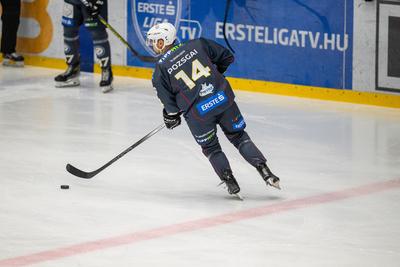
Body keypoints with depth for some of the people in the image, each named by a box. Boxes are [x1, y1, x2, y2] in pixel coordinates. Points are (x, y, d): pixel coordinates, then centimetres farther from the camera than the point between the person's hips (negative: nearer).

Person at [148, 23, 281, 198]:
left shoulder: (161, 69, 1)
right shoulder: (197, 45, 7)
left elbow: (170, 103, 2)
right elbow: (226, 57, 12)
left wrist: (171, 116, 21)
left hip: (197, 113, -3)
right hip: (222, 98, 3)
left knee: (211, 149, 20)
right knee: (239, 136, 18)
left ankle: (231, 184, 11)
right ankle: (265, 172, 7)